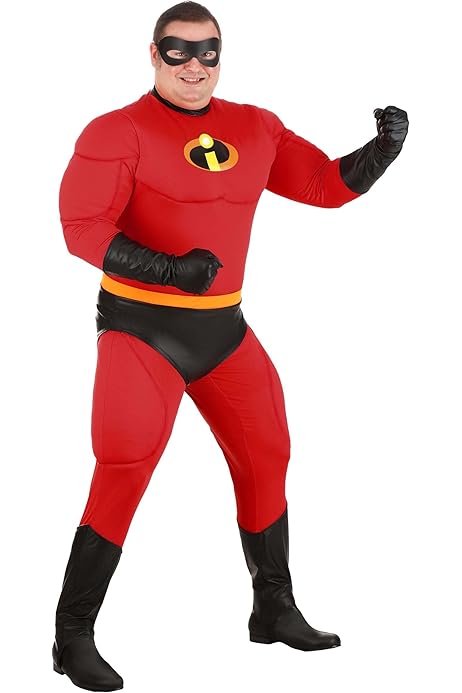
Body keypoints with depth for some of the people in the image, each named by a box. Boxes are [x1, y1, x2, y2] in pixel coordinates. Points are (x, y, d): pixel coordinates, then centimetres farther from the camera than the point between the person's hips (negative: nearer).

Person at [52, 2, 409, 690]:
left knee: (266, 456, 13)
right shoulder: (118, 132, -10)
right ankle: (74, 637, -5)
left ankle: (275, 610, 32)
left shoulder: (257, 130, 8)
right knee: (125, 468, -16)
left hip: (224, 329, 6)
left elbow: (328, 183, 12)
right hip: (142, 326, -6)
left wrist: (382, 150, -7)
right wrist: (167, 268, -30)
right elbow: (82, 229, -18)